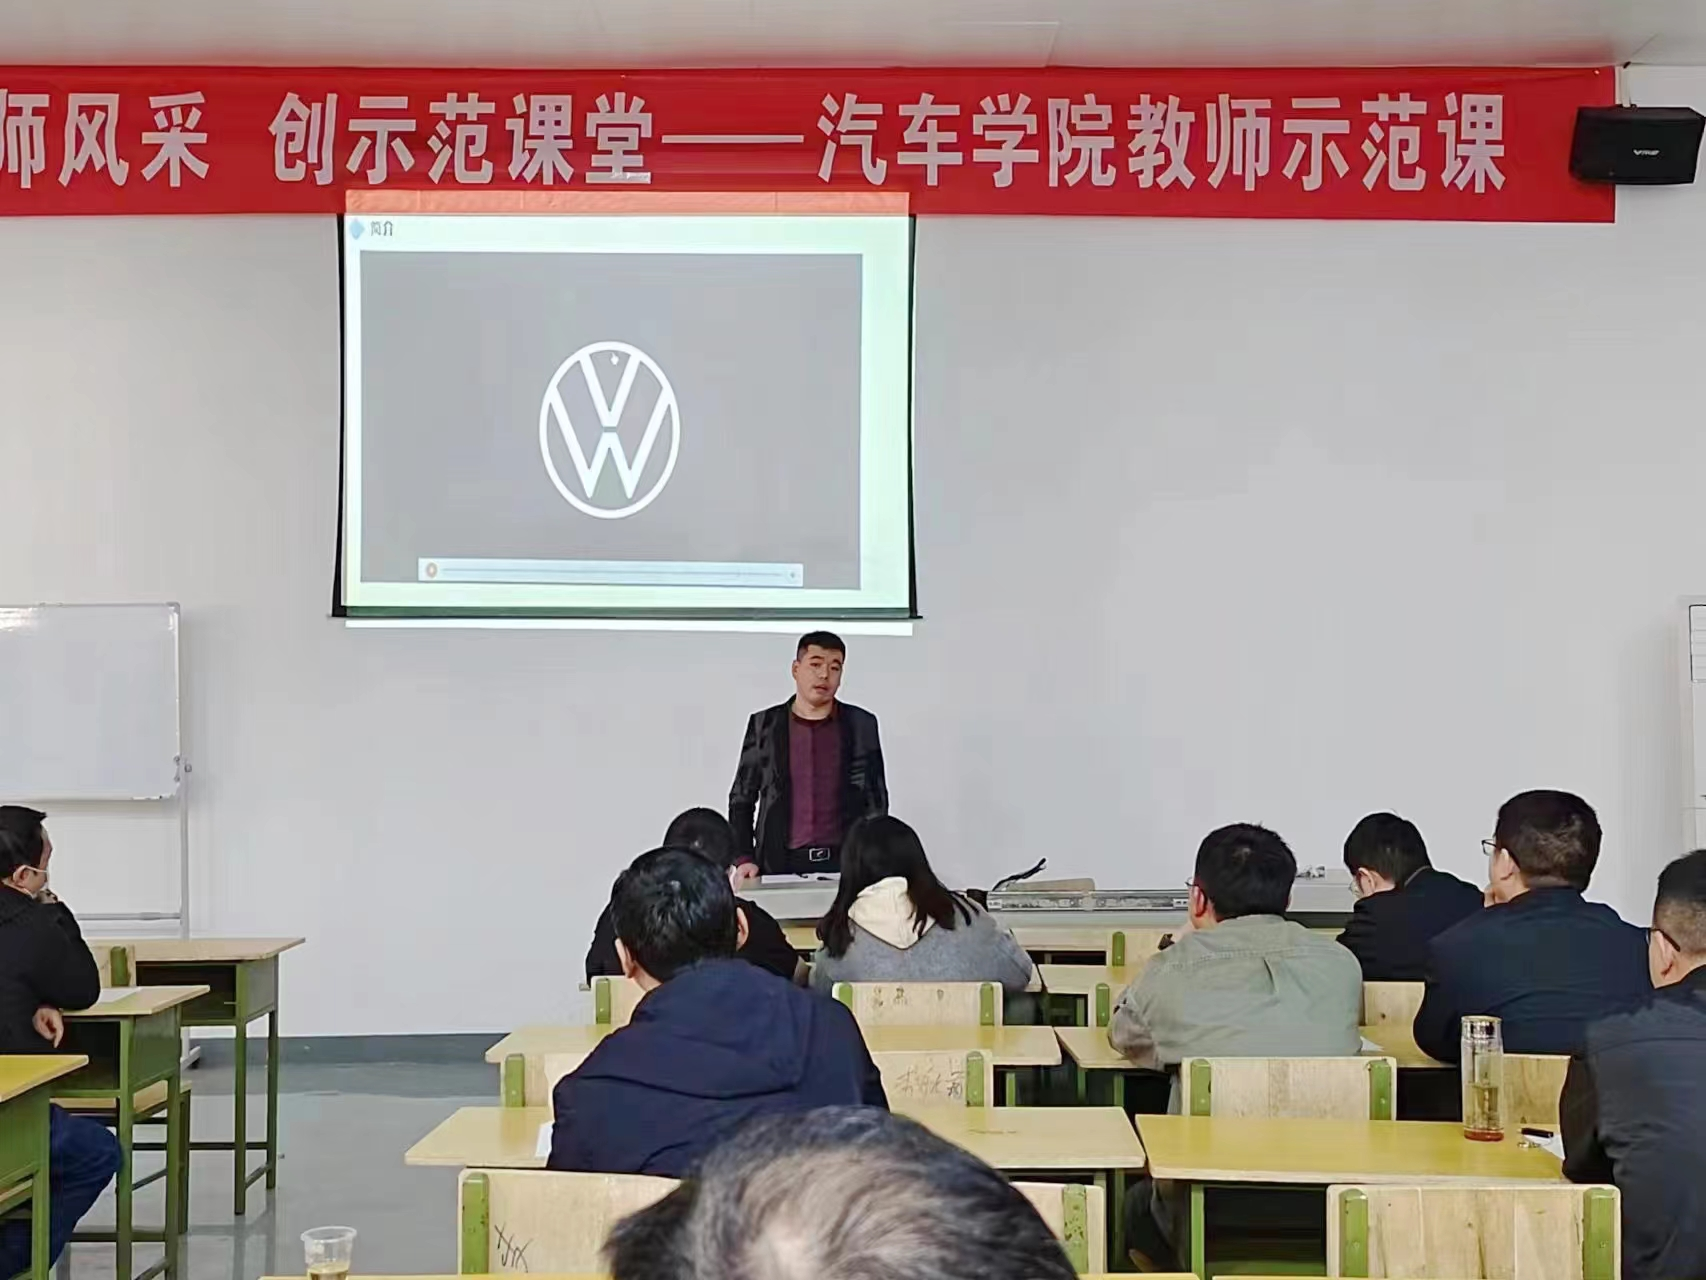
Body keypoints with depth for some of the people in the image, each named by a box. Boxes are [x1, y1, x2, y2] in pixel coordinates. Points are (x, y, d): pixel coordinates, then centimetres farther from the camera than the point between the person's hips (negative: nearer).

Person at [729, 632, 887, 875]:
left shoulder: (861, 725, 7)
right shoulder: (764, 725, 7)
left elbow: (876, 800, 10)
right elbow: (742, 799, 10)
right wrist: (743, 859, -1)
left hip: (843, 862, 0)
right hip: (780, 864, 0)